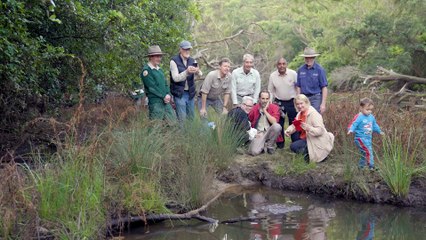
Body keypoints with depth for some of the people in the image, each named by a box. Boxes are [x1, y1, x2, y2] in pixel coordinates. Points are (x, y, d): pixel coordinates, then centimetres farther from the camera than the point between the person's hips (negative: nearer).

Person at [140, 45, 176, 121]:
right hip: (155, 103, -8)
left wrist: (168, 95, -1)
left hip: (166, 101, 8)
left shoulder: (159, 69, 19)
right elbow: (152, 87, -14)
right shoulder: (146, 70, -8)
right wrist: (164, 96, -12)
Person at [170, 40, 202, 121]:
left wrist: (198, 71, -30)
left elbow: (200, 75, -5)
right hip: (179, 93, -5)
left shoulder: (192, 61, 7)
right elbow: (175, 78, -17)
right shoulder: (174, 61, -8)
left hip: (190, 93, 5)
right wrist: (186, 72, -33)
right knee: (182, 118, -7)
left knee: (191, 117, 10)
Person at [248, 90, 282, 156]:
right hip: (259, 133, -1)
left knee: (277, 126, -34)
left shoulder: (274, 107, -2)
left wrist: (265, 111, -15)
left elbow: (274, 122, -17)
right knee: (253, 152, -29)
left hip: (269, 132, 1)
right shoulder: (254, 108, 1)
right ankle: (263, 145, 10)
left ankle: (269, 145, -7)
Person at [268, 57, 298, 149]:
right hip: (279, 102, 2)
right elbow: (270, 91, 8)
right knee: (279, 124, 5)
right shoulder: (273, 76, -1)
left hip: (292, 102, -2)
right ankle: (280, 144, 17)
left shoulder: (293, 74, -9)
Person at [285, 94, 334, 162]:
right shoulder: (300, 114, 9)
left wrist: (308, 128, -40)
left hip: (317, 141, -9)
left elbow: (320, 131, -24)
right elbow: (294, 125, 6)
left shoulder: (314, 113, -18)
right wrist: (288, 130, -16)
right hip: (307, 139, 9)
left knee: (294, 146, -19)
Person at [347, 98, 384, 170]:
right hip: (360, 138, -8)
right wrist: (351, 130, -39)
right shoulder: (358, 117, -14)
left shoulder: (371, 117, 10)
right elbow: (353, 125, -19)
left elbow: (375, 125, 26)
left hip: (368, 139, 8)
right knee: (368, 151, -22)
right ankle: (371, 166, -21)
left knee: (365, 154, 14)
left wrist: (379, 131, 38)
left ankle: (360, 166, 29)